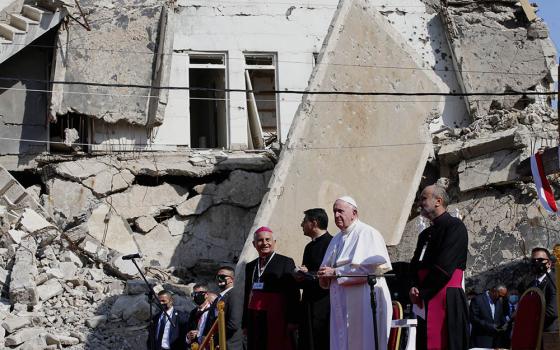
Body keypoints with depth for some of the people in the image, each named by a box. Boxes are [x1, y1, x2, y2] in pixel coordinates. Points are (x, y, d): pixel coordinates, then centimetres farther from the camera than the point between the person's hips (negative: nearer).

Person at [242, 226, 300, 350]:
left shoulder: (286, 262, 1)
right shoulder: (250, 266, 18)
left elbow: (293, 294, -6)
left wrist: (292, 320, -14)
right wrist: (245, 323, 14)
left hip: (276, 319, -5)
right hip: (254, 319, 5)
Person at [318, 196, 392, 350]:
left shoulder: (367, 233, -7)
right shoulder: (337, 239, 18)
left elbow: (369, 267, -18)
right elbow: (328, 266, 23)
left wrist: (336, 272, -15)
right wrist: (325, 276, -2)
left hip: (363, 301, -7)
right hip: (341, 303, 8)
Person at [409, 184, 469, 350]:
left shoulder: (454, 226, -5)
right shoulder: (425, 234, 21)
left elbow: (444, 266, -13)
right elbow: (415, 266, 16)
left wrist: (421, 292, -8)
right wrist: (414, 288, -5)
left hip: (446, 301, -8)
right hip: (425, 304, 8)